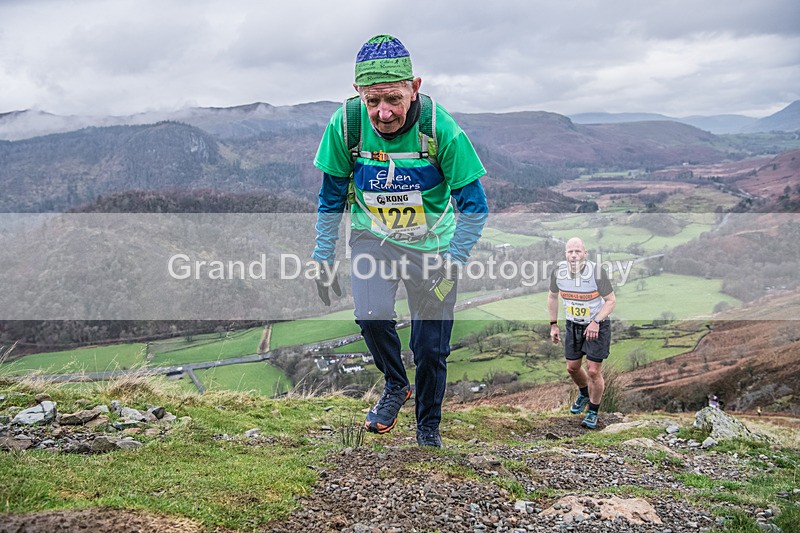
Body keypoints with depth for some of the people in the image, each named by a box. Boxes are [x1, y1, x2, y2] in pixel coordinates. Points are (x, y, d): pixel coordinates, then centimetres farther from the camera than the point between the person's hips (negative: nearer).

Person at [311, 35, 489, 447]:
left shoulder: (441, 130, -25)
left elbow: (474, 206, -15)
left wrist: (451, 265, -20)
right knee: (372, 316, -25)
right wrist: (323, 258, -1)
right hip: (373, 237, 1)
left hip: (433, 244, -1)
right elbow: (331, 198, -3)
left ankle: (428, 429, 31)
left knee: (430, 348, 3)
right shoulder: (345, 125, -19)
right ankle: (395, 385, 9)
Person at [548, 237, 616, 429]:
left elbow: (611, 300, -15)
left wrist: (596, 322, -27)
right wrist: (553, 325, 4)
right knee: (572, 368, 14)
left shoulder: (596, 272, -26)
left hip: (597, 326, -4)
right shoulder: (558, 272, -15)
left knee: (593, 371, -4)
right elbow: (552, 296, 4)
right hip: (573, 325, 4)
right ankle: (584, 394, 46)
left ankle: (593, 412, 17)